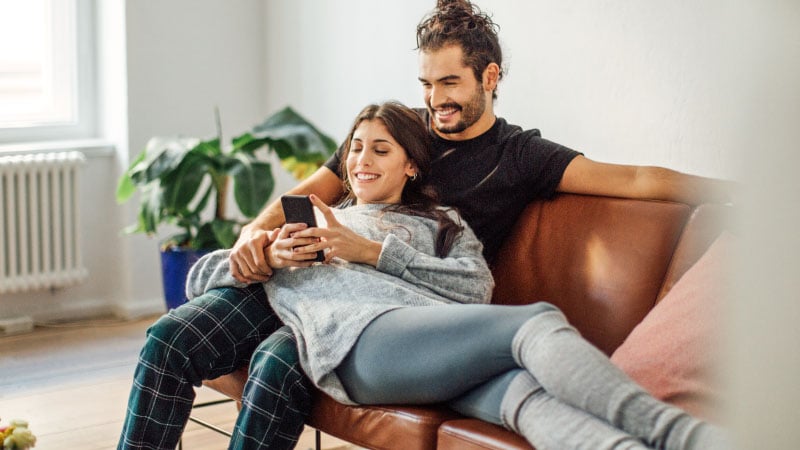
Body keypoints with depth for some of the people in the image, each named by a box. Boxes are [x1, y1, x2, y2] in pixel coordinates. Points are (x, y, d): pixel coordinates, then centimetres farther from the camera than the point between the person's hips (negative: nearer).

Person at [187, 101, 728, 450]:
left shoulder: (440, 221, 34)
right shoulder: (307, 227, 34)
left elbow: (477, 286, 11)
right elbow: (200, 277, 30)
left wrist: (373, 251, 5)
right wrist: (266, 255, 9)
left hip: (439, 338, 2)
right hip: (362, 339, -2)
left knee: (525, 391, -36)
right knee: (539, 321, -30)